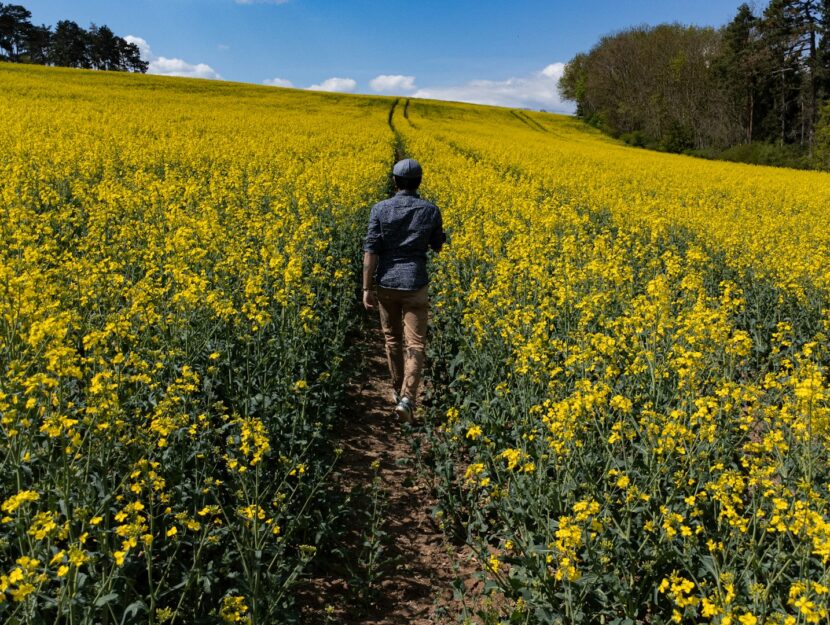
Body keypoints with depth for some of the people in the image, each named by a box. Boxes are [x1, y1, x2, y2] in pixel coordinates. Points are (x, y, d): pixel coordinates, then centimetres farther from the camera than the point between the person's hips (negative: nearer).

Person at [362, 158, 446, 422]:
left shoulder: (380, 209, -5)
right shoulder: (430, 210, -3)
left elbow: (370, 250, -10)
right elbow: (438, 246, 10)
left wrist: (367, 288, -7)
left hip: (386, 284, 1)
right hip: (414, 285, -1)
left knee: (392, 338, 20)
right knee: (415, 344, 2)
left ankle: (398, 390, 33)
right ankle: (407, 398, -14)